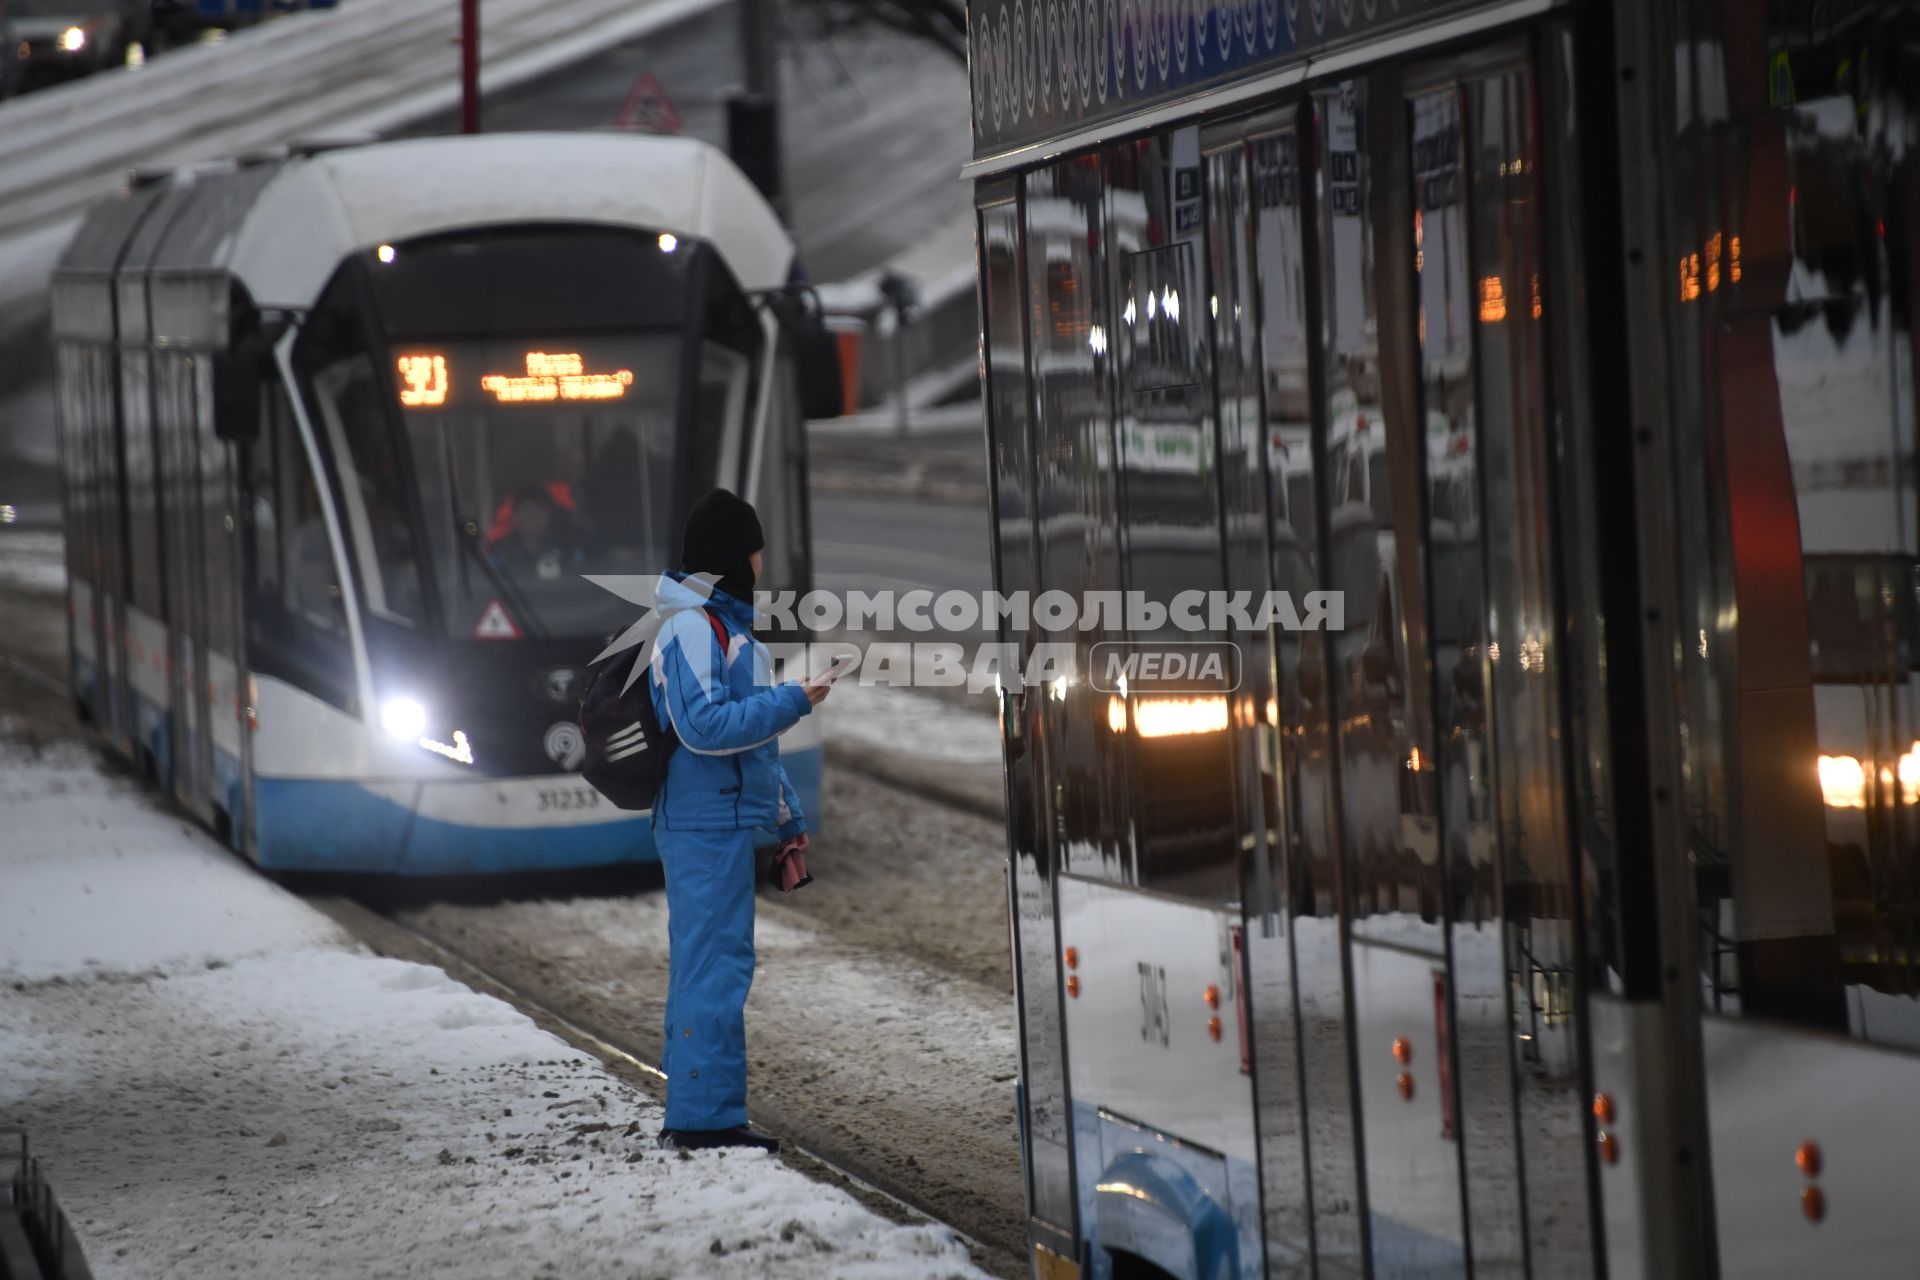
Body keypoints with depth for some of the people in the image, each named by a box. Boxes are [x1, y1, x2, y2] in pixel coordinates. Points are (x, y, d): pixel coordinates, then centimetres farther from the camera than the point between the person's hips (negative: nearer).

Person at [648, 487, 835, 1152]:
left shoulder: (726, 624, 20)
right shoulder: (693, 628, -12)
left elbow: (754, 738, 24)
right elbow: (706, 726, -22)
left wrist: (787, 818, 23)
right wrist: (794, 699, -18)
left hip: (725, 821, 11)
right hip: (708, 826, -11)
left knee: (702, 966, 12)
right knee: (716, 966, -10)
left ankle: (692, 1110, 16)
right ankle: (707, 1114, -9)